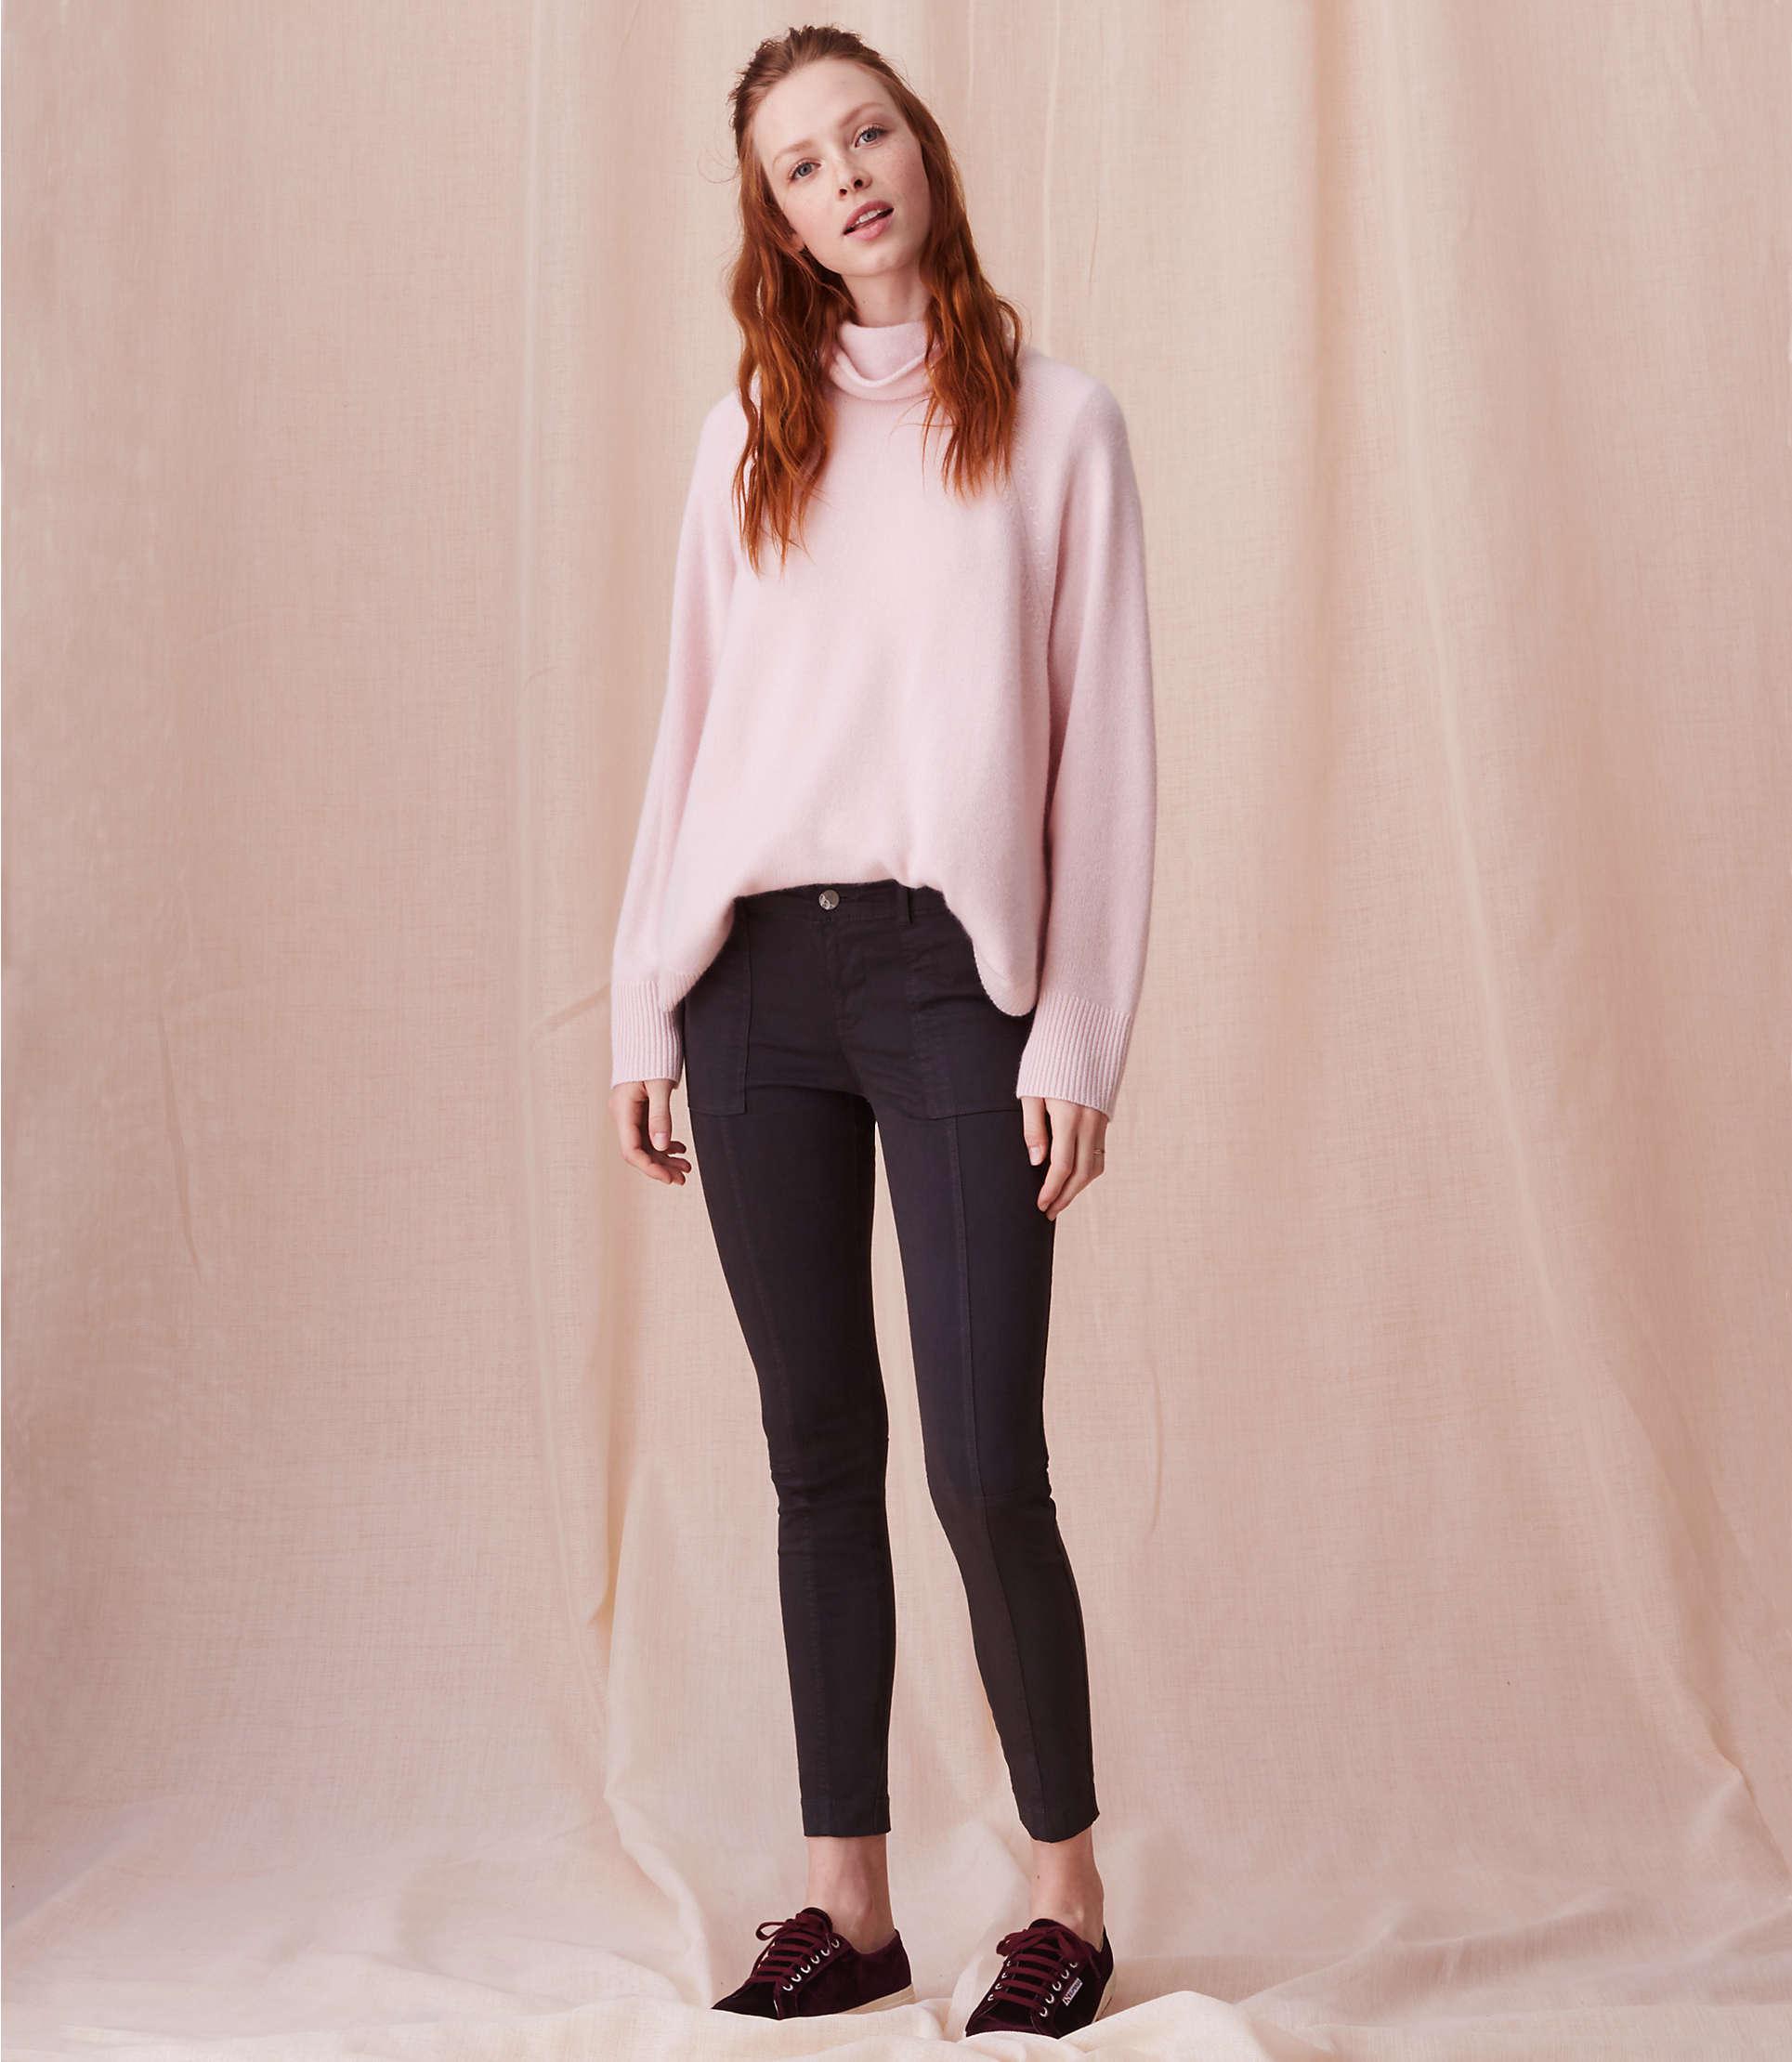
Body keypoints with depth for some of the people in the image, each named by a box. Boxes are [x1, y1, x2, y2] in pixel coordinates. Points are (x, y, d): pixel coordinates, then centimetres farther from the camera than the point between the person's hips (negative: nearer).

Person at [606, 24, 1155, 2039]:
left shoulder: (1055, 421, 4)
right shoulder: (745, 434, 12)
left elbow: (1105, 742, 0)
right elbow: (691, 723, 12)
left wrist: (1079, 1033, -7)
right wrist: (643, 1007, 7)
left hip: (951, 978, -3)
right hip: (758, 976, 3)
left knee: (987, 1470, -7)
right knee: (818, 1458, 8)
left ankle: (1067, 1892, 12)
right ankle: (848, 1901, 17)